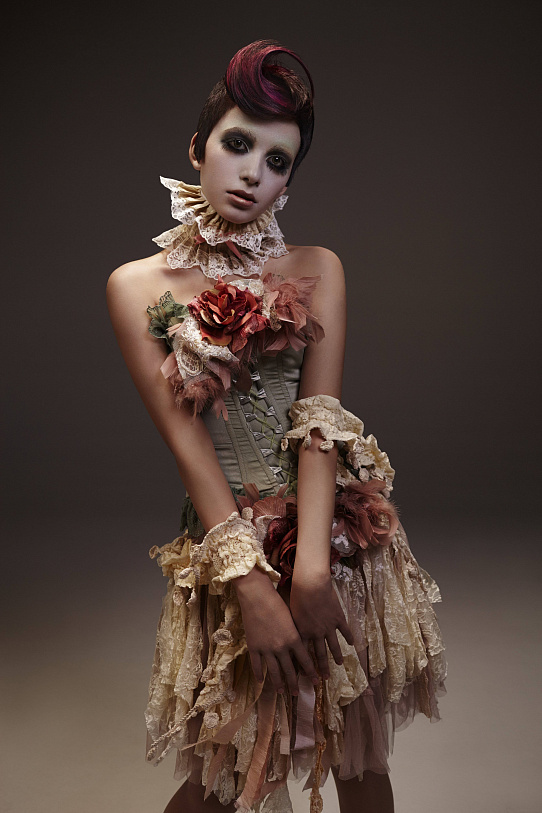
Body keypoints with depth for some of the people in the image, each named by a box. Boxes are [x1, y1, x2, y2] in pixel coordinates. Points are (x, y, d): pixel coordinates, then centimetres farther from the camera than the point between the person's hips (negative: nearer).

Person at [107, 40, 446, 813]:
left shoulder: (318, 270, 2)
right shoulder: (136, 286, -1)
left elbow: (320, 420, -7)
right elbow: (184, 438, -9)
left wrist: (312, 565, -19)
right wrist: (250, 582, -16)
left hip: (336, 534, 2)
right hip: (224, 539, -1)